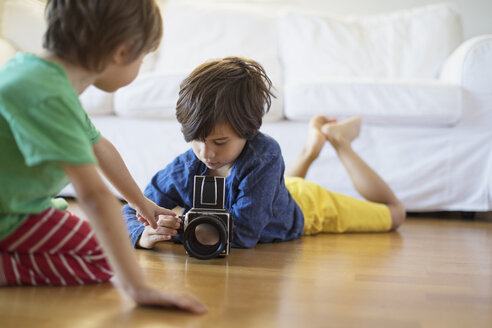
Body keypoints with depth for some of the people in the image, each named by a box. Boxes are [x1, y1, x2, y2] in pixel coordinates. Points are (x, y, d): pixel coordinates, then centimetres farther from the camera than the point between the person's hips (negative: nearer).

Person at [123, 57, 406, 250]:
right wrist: (144, 234, -52)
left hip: (305, 206, -4)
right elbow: (132, 210, -28)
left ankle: (337, 138, 29)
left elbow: (245, 232, -47)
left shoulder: (263, 155, -47)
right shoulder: (185, 169, -35)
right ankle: (315, 143, 49)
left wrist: (182, 229, -57)